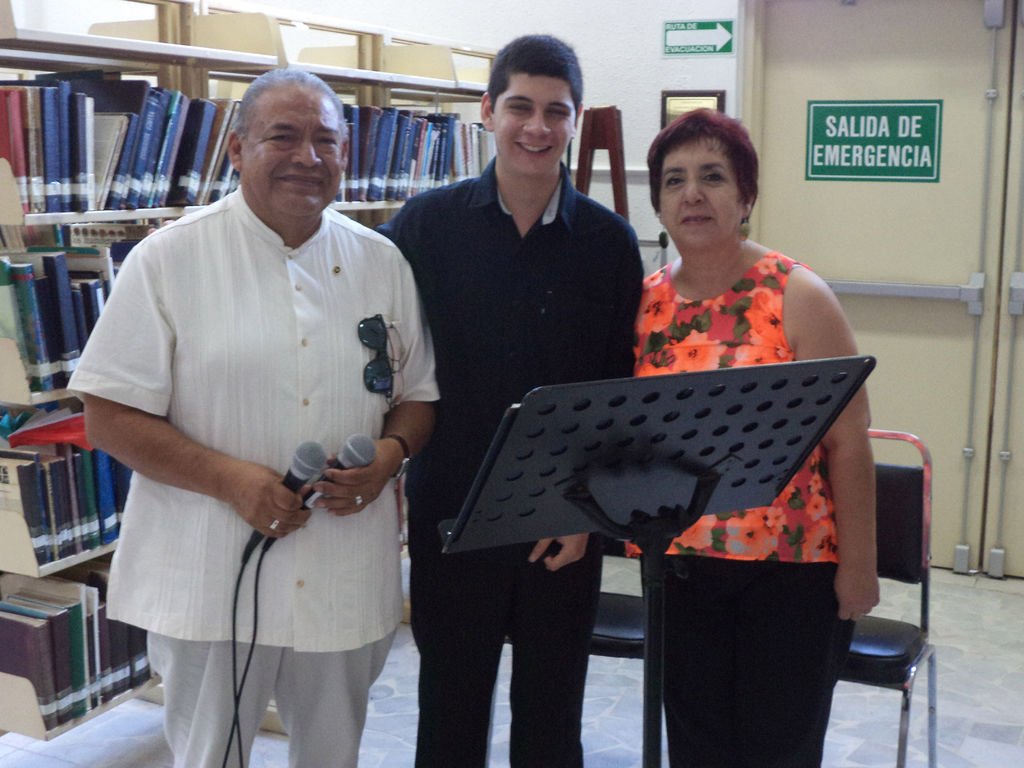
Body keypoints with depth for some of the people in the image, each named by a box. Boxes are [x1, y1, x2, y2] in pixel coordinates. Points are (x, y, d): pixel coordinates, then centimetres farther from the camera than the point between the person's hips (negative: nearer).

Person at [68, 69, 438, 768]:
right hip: (210, 578, -3)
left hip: (347, 579, 3)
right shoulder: (170, 258, -6)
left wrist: (387, 456, -10)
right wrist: (229, 477, -20)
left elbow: (418, 395, 11)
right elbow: (109, 418, -7)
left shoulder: (382, 263, 5)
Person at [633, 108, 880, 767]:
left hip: (792, 567, -3)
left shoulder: (797, 297, -10)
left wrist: (858, 566, -9)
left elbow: (847, 444, -10)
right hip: (679, 565, 4)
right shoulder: (646, 302, 2)